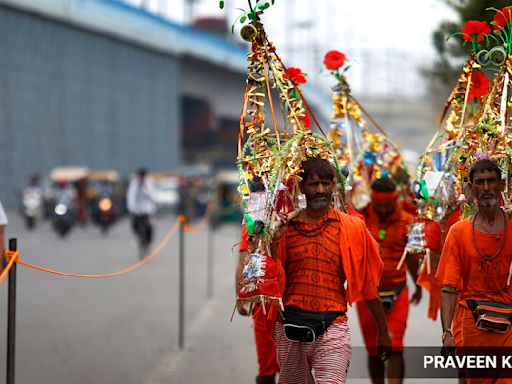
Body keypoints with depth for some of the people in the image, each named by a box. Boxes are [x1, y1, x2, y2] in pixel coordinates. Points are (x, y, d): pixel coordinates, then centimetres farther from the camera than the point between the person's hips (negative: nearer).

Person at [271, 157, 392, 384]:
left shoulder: (352, 229, 2)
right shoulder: (285, 227, 5)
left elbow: (367, 284, 7)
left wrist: (382, 331, 10)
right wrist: (273, 242, -10)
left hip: (332, 325, -2)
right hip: (291, 324, 2)